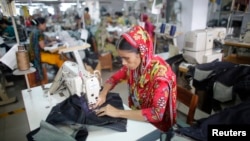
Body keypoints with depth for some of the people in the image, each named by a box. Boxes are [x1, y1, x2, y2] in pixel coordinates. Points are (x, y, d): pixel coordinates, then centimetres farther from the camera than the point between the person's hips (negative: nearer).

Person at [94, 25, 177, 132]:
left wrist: (119, 113, -32)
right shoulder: (133, 64, -12)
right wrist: (102, 94, -14)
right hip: (136, 116, 6)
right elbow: (114, 78, 4)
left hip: (155, 125, -5)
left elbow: (157, 114, -34)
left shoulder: (159, 72, -30)